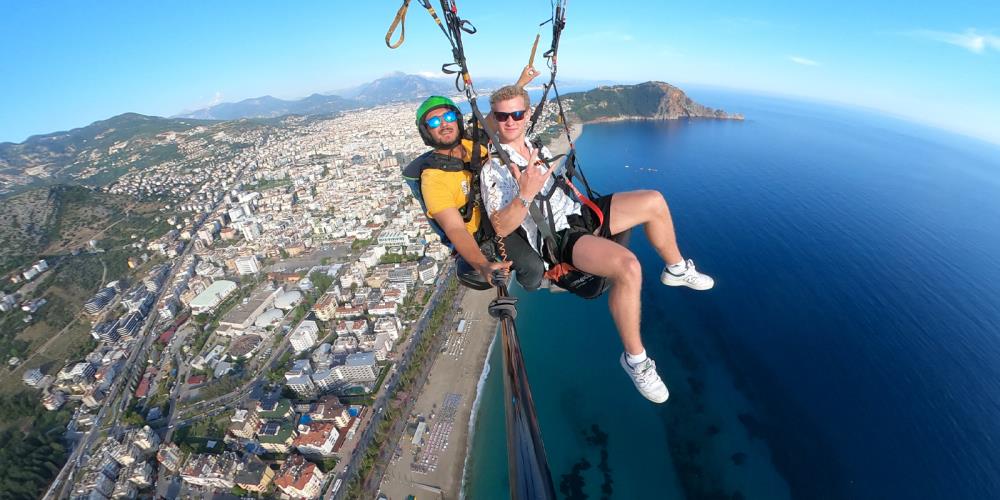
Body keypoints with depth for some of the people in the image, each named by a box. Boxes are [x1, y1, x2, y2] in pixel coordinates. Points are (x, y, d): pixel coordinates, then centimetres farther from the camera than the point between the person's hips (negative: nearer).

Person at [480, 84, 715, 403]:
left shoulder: (538, 150, 13)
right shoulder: (493, 169, -10)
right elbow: (501, 228, -20)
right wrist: (525, 194, -33)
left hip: (579, 216, 8)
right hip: (555, 240, -8)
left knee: (654, 201, 3)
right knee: (627, 266, -31)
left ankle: (676, 269, 25)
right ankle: (635, 359, -11)